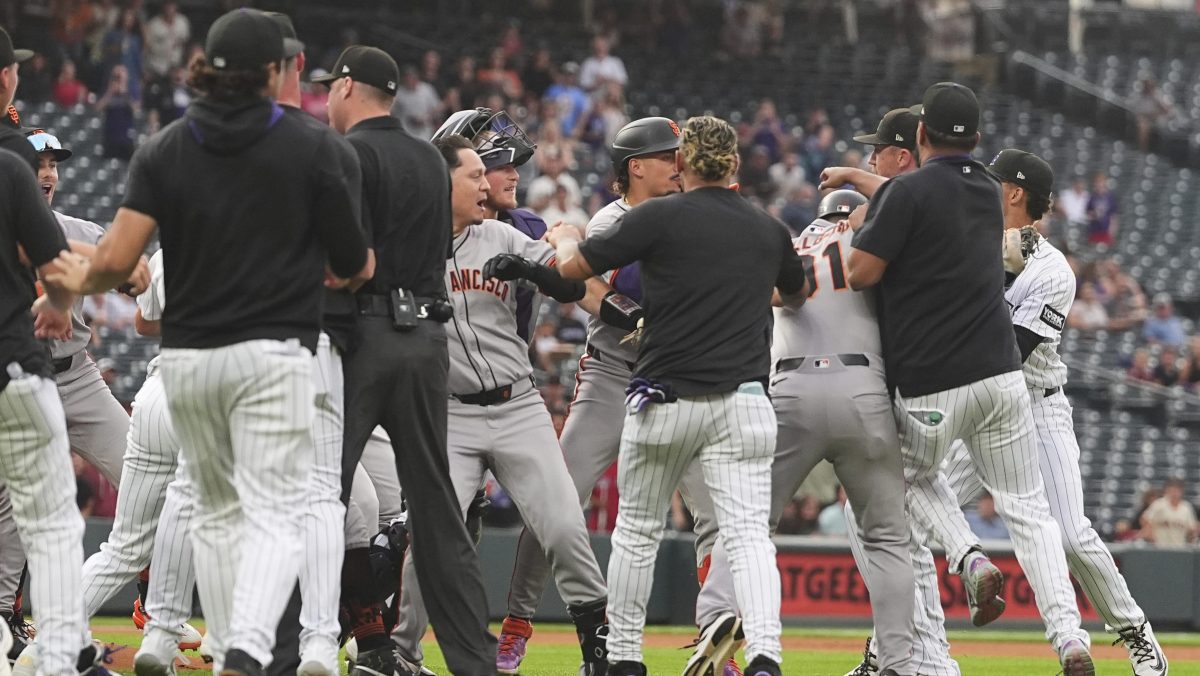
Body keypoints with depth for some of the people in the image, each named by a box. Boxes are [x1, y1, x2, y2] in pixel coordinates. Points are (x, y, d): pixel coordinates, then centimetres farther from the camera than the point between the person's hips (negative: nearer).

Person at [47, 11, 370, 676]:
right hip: (273, 354, -4)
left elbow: (116, 260, -6)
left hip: (186, 358, 4)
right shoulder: (313, 150, -4)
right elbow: (354, 265, 2)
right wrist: (348, 270, 26)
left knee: (217, 514, 19)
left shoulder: (163, 150, 2)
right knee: (274, 516, -8)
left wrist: (79, 279, 15)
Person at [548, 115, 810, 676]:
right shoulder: (769, 230, 9)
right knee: (748, 532, -5)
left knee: (636, 529, 15)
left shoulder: (662, 218, -5)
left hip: (664, 398, -2)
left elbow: (573, 267, 1)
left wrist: (563, 237, 24)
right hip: (742, 402, 2)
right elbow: (797, 291, 30)